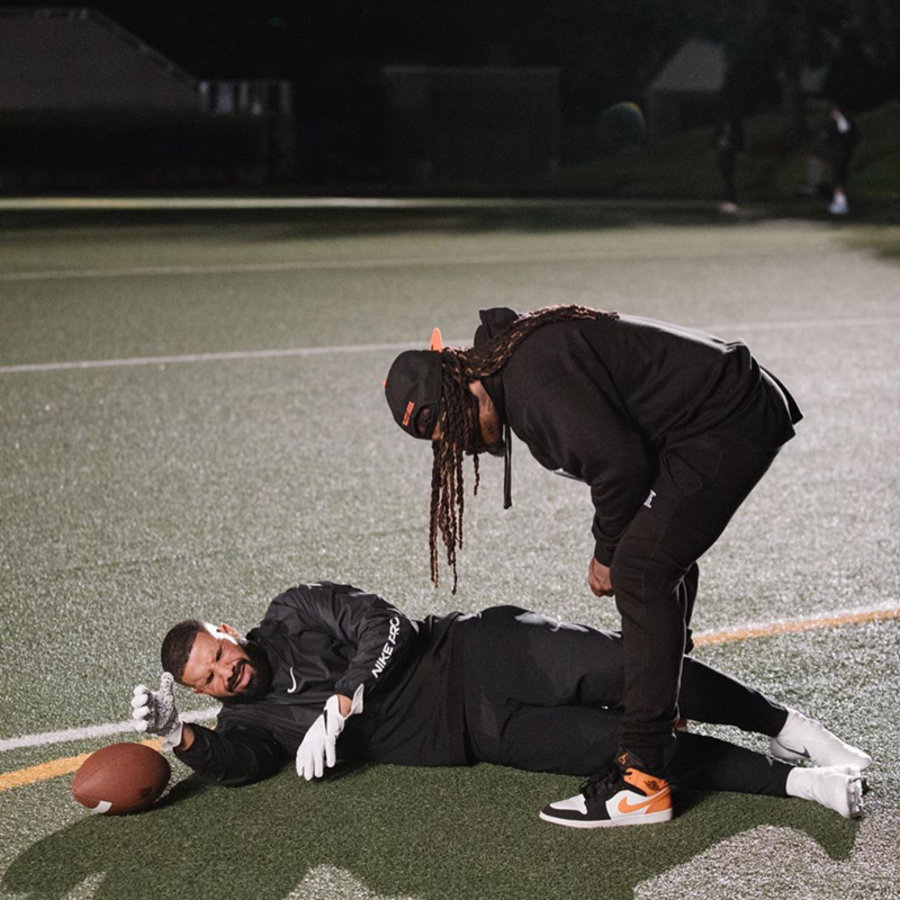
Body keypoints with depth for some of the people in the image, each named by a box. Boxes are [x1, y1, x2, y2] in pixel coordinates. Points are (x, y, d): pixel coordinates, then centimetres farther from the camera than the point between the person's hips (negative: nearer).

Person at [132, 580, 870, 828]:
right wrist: (178, 735, -30)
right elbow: (233, 762, -12)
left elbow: (383, 625, -4)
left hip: (474, 652, 0)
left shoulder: (296, 612, 6)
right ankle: (795, 781, -12)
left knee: (631, 671, -18)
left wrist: (339, 703, -15)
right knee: (624, 745, -15)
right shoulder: (252, 721, 7)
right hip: (476, 734, 0)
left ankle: (788, 727, -2)